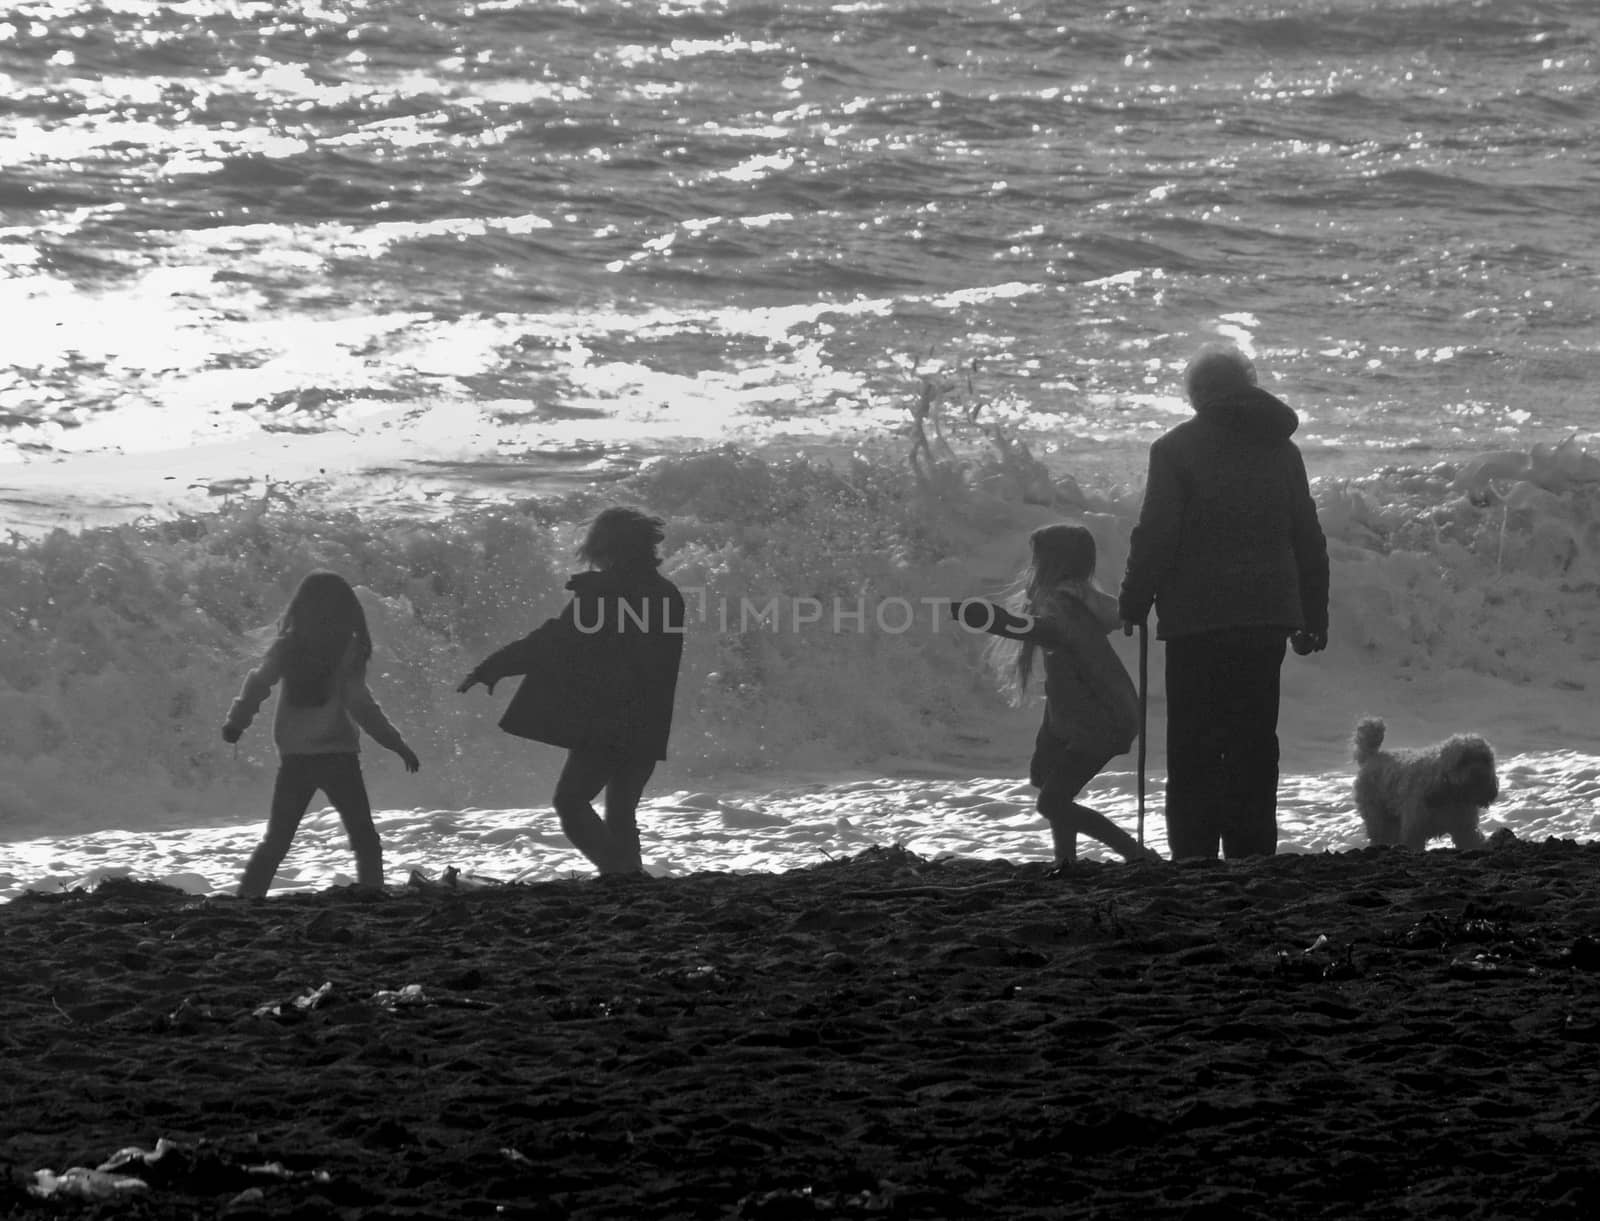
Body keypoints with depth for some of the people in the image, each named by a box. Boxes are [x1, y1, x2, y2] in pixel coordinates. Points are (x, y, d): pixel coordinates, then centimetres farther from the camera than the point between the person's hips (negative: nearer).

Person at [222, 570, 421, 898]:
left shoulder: (287, 645, 1)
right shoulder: (347, 647, -9)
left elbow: (258, 683, -3)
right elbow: (358, 703, -13)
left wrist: (236, 722, 8)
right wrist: (396, 743, -9)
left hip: (293, 756, 3)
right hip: (336, 752, -3)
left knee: (275, 841, 13)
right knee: (364, 840, 7)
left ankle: (246, 900, 3)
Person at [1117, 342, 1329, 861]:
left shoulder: (1175, 449, -4)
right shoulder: (1281, 449, 12)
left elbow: (1155, 536, -9)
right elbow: (1309, 540, 15)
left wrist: (1133, 604, 1)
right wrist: (1313, 619, 20)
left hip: (1198, 618, -4)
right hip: (1268, 617, 4)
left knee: (1193, 749, -1)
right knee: (1255, 745, 9)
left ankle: (1193, 857, -6)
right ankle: (1252, 855, 7)